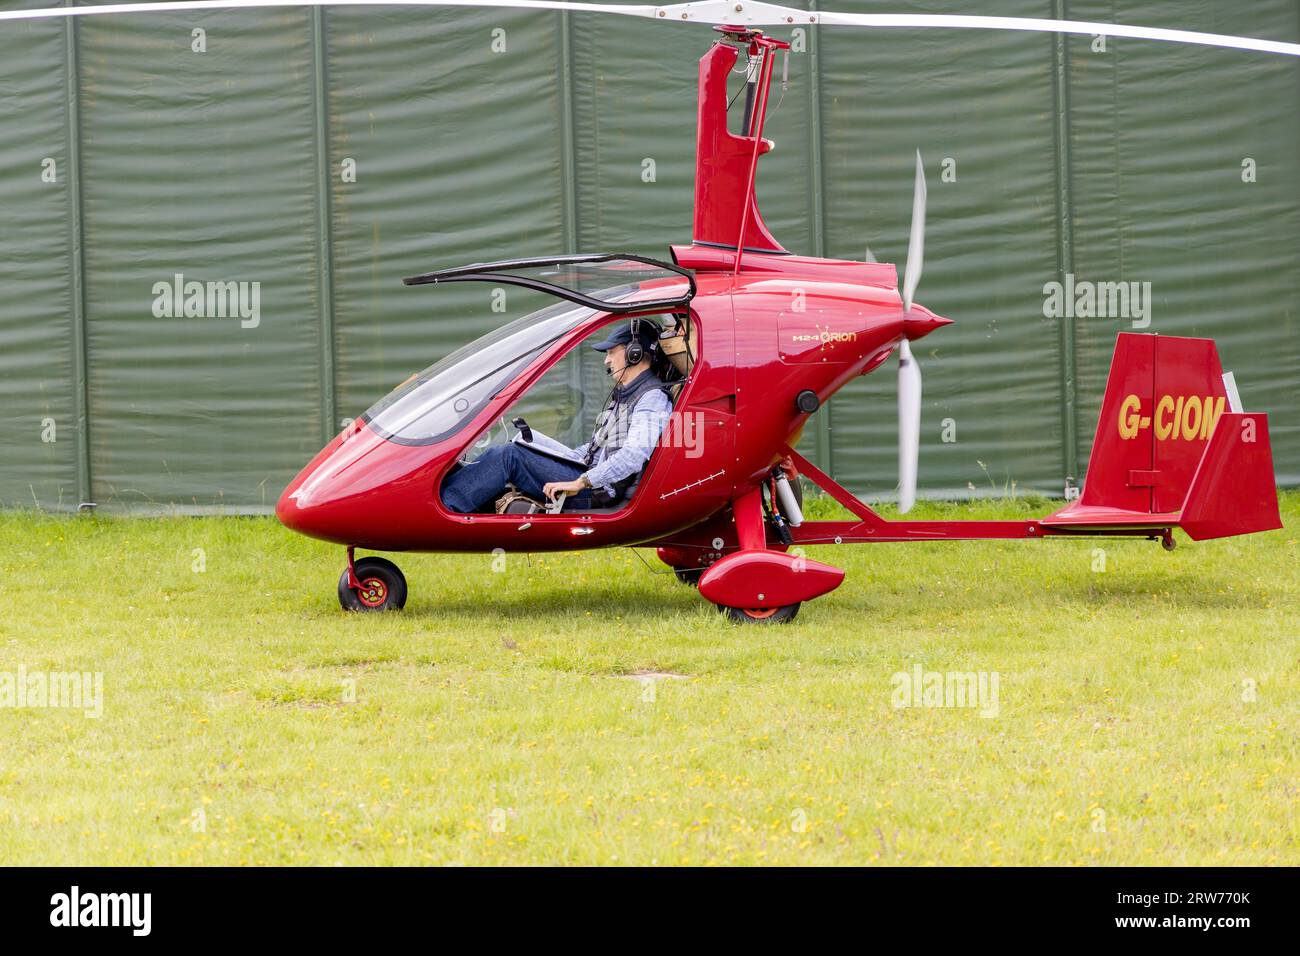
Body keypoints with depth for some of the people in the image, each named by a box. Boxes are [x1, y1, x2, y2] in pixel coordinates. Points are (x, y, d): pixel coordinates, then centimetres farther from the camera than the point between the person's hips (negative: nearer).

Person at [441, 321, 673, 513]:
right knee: (501, 452, -2)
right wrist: (551, 461, 18)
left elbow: (634, 455, -24)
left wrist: (580, 482, -26)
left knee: (508, 455, -18)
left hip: (598, 491, -10)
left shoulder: (653, 398, -10)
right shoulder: (625, 394, 24)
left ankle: (444, 505, -22)